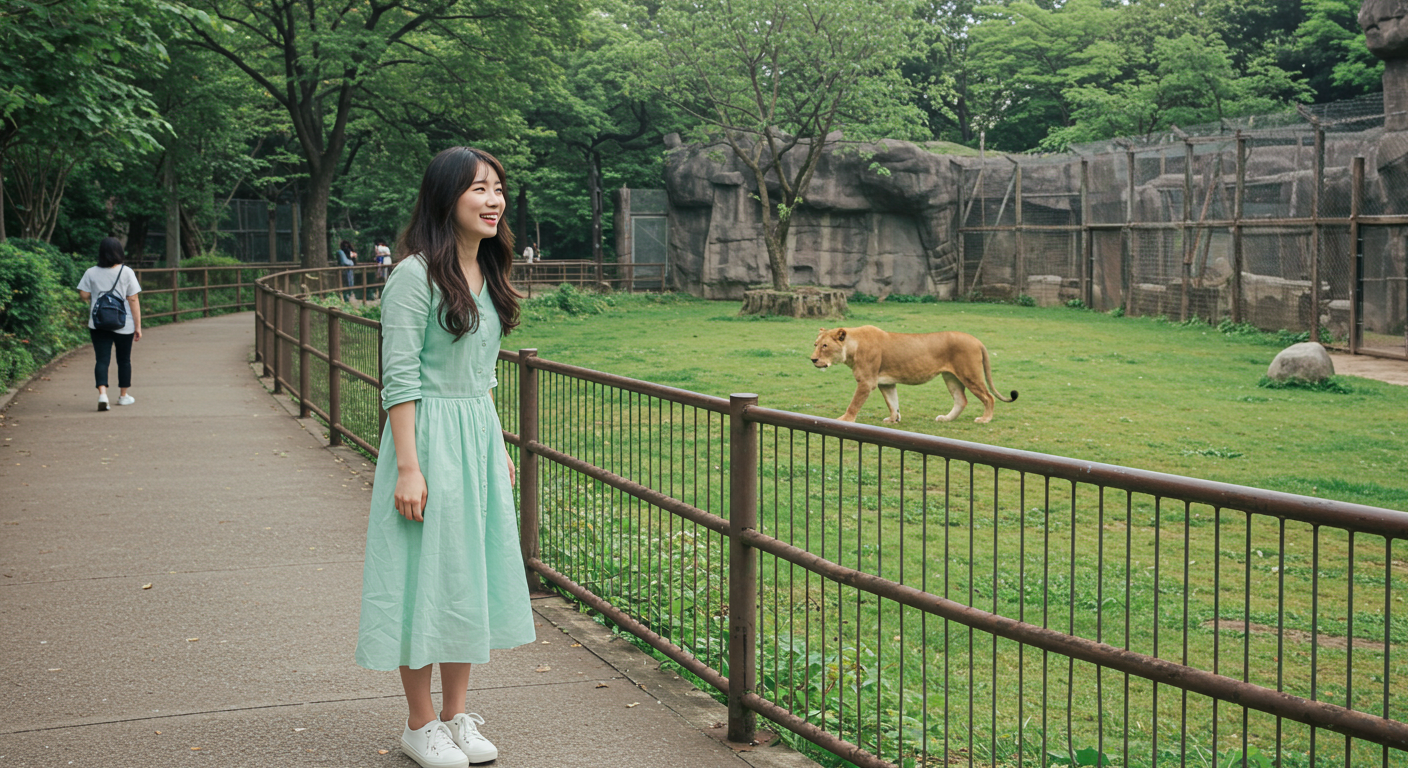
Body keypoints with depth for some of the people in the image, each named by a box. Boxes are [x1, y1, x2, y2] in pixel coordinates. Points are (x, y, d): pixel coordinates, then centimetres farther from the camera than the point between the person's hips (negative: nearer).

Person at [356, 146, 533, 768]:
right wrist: (408, 468, -20)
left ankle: (456, 716, 24)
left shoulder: (487, 274, 11)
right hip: (429, 437, -8)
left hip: (481, 438, 8)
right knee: (427, 575, 0)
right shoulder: (417, 275, -13)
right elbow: (399, 378, -16)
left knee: (473, 573, 12)